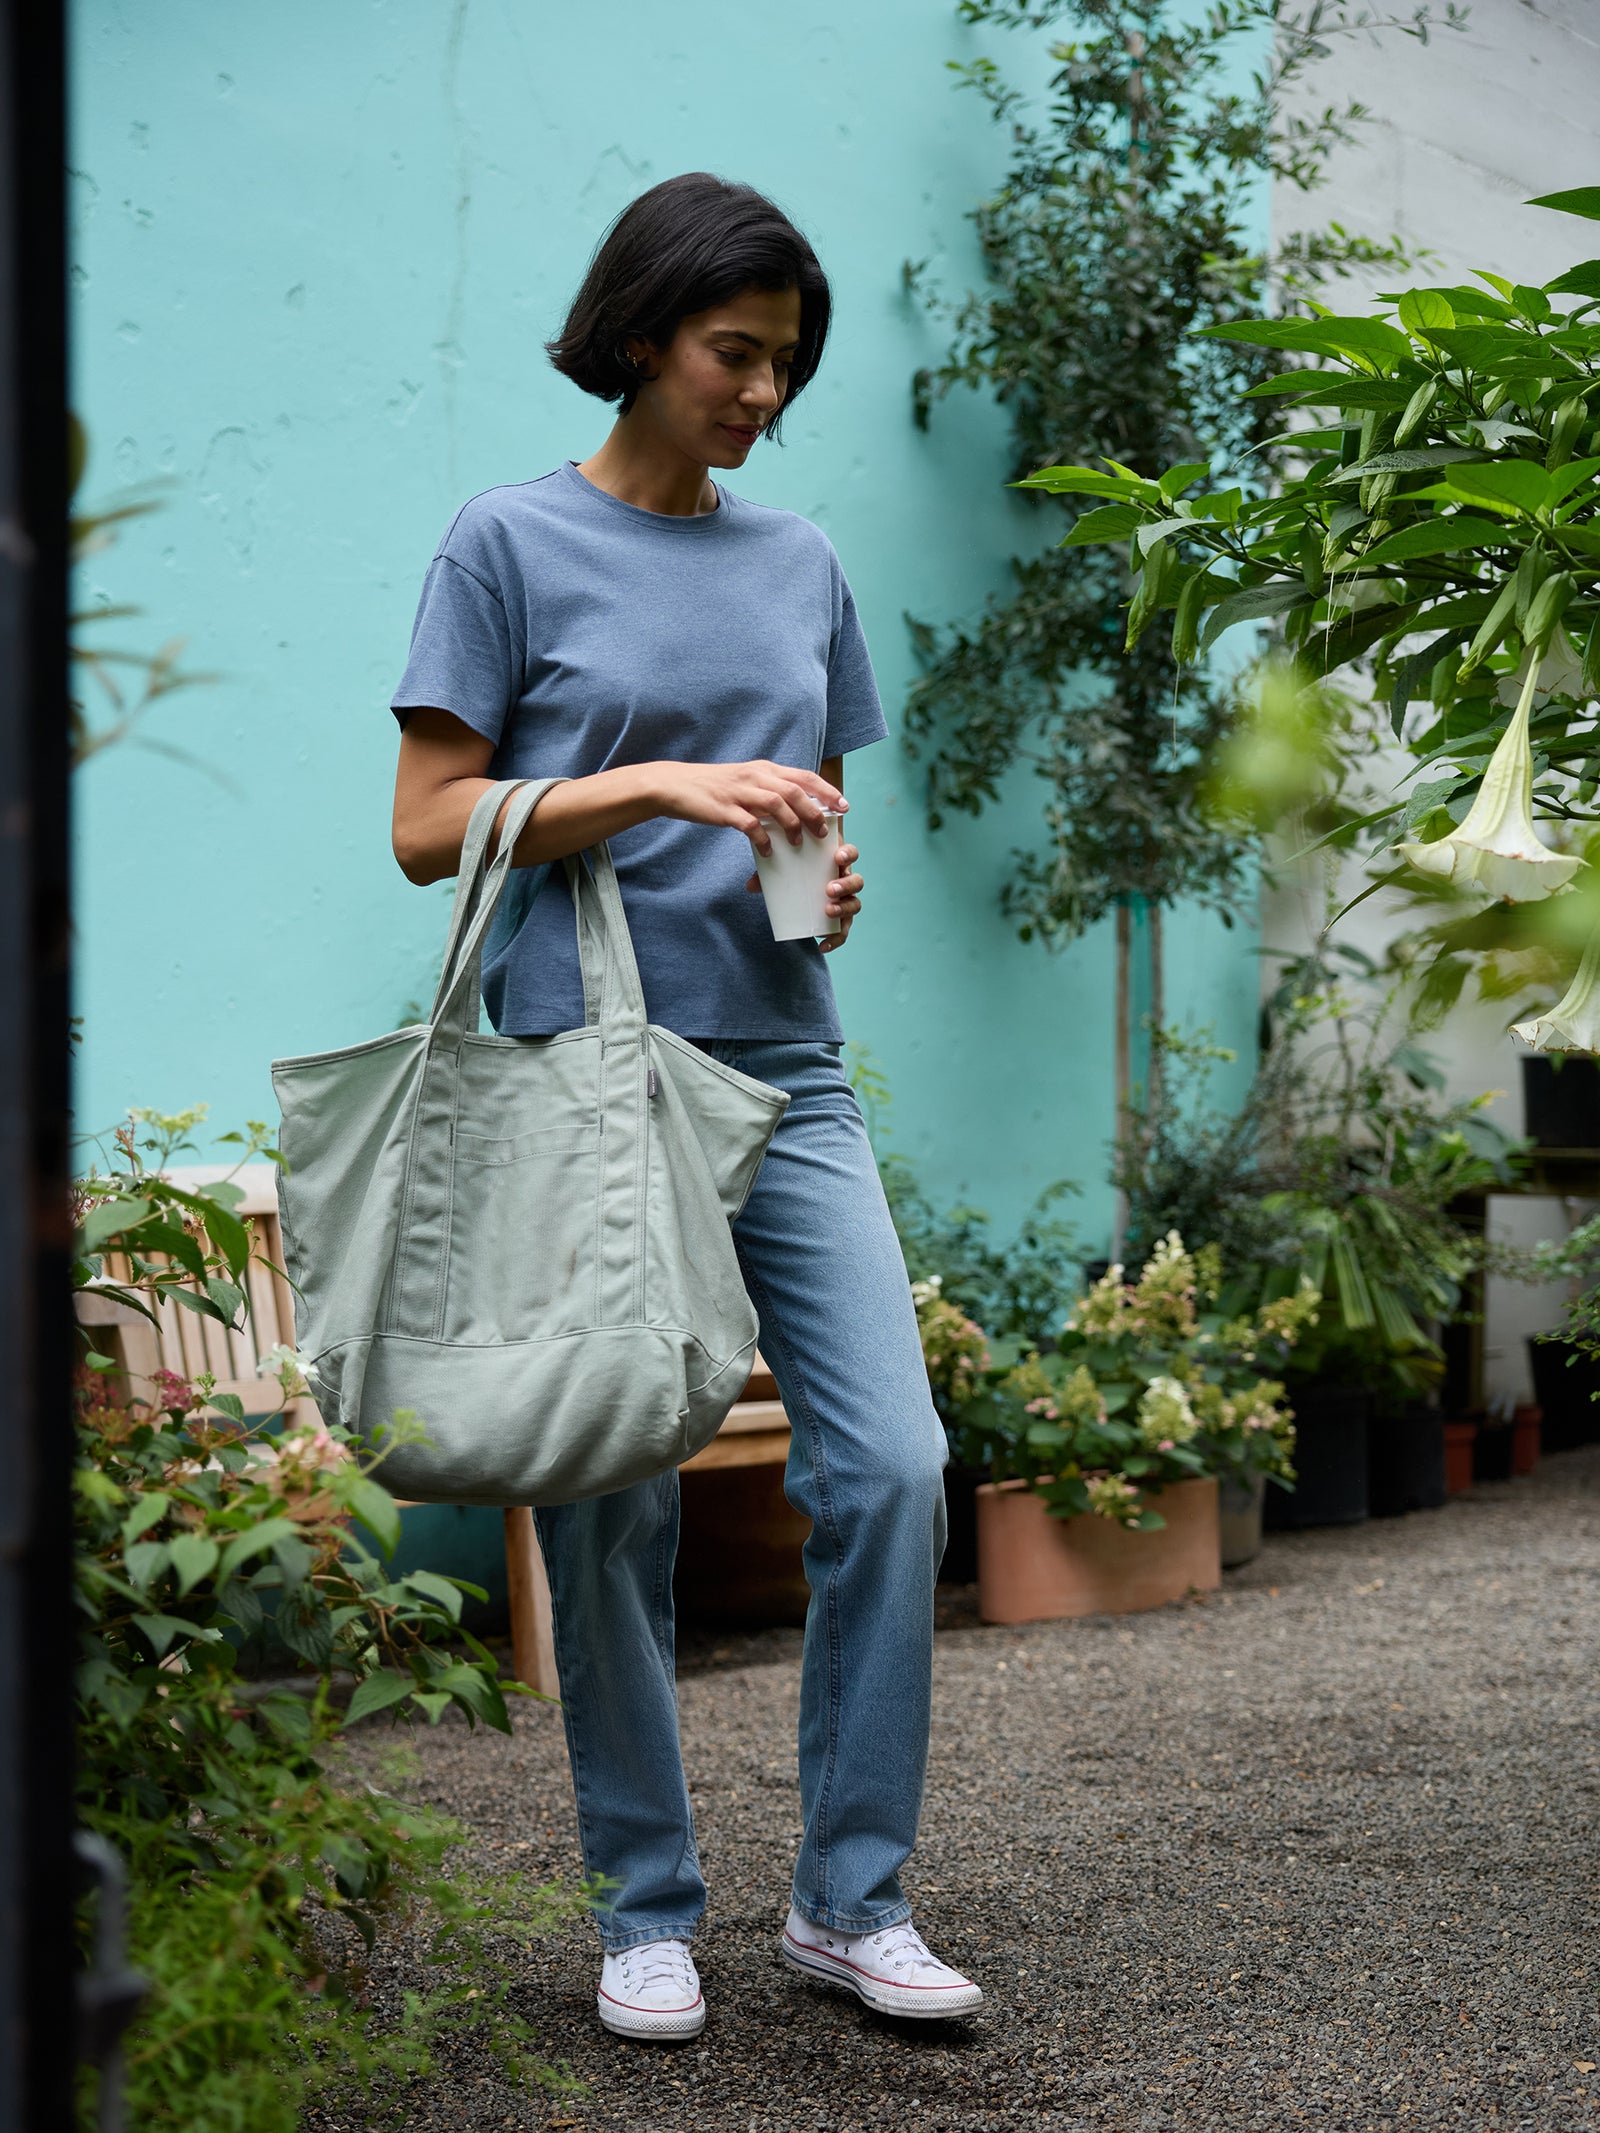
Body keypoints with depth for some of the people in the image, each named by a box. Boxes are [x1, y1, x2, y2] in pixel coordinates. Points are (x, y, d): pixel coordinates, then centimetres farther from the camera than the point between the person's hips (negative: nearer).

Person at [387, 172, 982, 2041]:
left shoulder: (800, 564, 15)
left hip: (782, 1074, 4)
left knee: (890, 1465, -7)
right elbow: (428, 826, -3)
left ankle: (851, 1897, 7)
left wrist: (831, 879, -1)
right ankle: (647, 1912, 17)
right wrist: (659, 786, -13)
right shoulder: (513, 544, 1)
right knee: (616, 1508, 1)